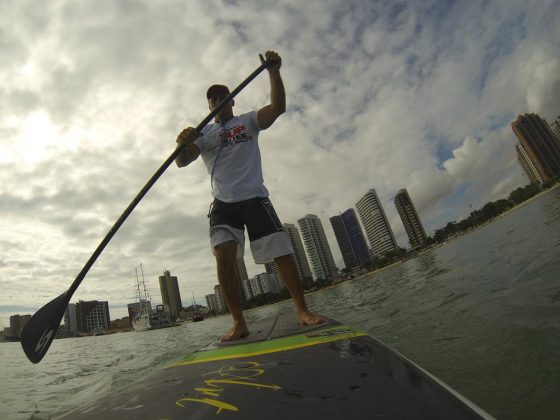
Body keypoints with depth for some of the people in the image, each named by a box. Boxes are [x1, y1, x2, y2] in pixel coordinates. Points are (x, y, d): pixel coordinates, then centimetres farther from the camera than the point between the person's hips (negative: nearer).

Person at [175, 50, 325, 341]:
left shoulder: (248, 121, 12)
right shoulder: (203, 133, 14)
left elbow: (278, 107, -5)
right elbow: (182, 162, -2)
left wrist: (274, 72, -17)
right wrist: (182, 143, -24)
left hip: (254, 198, -1)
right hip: (223, 203, 1)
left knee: (282, 252, -6)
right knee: (224, 258, -17)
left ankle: (303, 310, 9)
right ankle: (239, 323, -7)